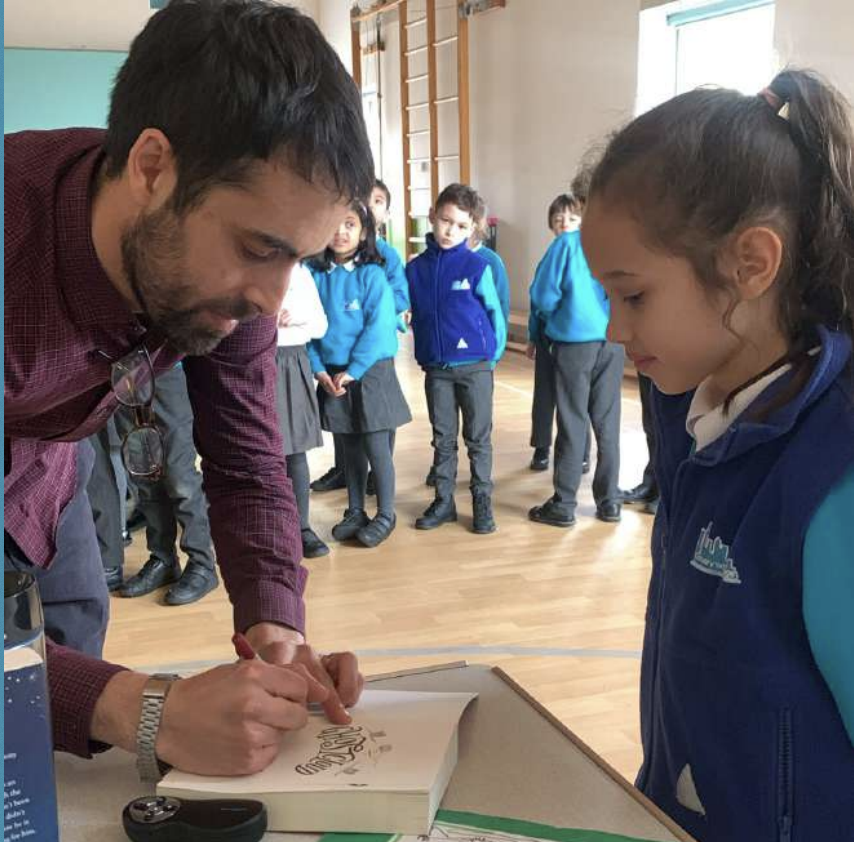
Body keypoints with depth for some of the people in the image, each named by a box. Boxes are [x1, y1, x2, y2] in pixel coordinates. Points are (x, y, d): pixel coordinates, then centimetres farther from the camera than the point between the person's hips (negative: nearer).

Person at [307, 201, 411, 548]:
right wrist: (319, 368, -8)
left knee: (376, 447, 3)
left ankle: (385, 515, 17)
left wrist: (352, 370, -16)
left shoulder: (372, 275, -10)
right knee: (350, 448, 15)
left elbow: (378, 328, -15)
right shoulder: (316, 275, 2)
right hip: (332, 375, 4)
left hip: (371, 372, -4)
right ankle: (355, 513, 27)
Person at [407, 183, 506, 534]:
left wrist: (493, 355, -3)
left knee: (478, 438, 7)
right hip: (435, 369, 3)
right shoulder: (415, 268, 2)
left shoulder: (477, 267, -7)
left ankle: (482, 502, 18)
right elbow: (414, 315, 11)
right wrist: (424, 353, 7)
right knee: (443, 439, 13)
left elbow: (495, 313, -3)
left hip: (475, 367, -3)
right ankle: (443, 500, 24)